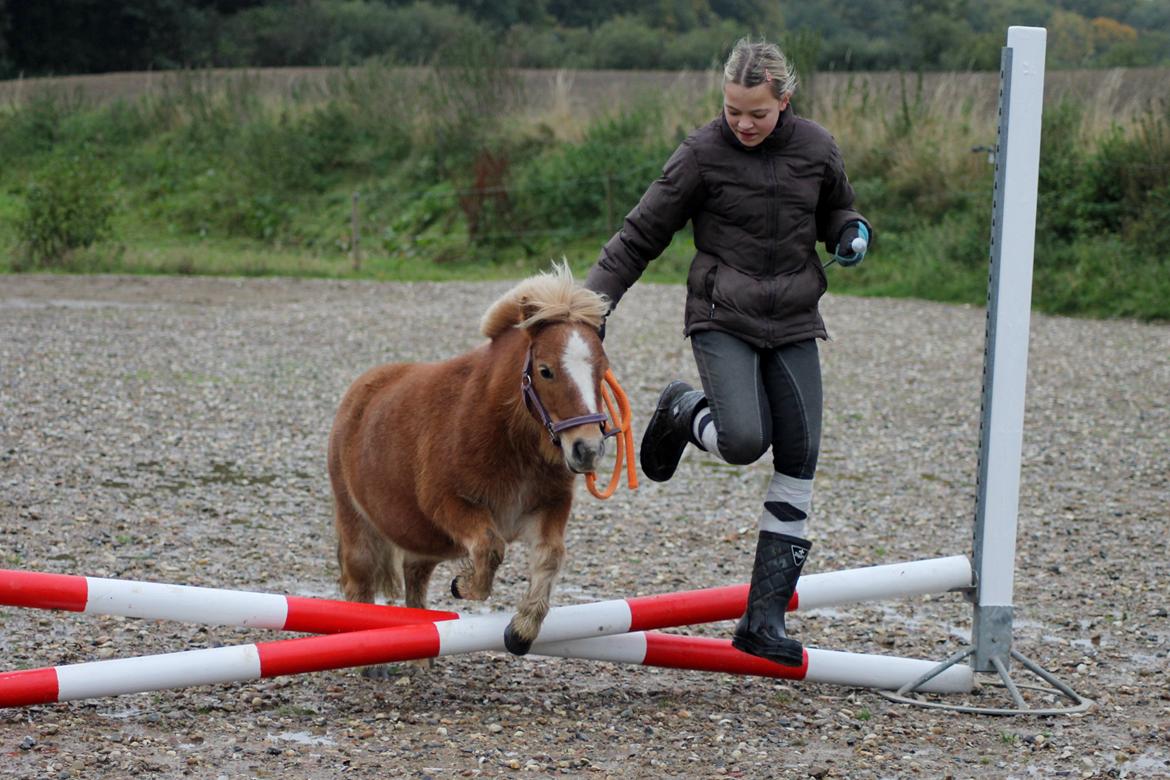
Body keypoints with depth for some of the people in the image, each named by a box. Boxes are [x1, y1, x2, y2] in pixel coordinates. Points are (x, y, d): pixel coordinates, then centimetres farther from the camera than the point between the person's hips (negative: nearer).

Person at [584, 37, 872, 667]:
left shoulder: (815, 149, 1)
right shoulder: (703, 154, -8)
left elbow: (835, 212, 20)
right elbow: (641, 235, -3)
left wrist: (851, 232, -4)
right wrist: (593, 301, -9)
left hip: (794, 324, 4)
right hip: (723, 319, -4)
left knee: (798, 466, -3)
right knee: (743, 441, -26)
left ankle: (765, 620, 2)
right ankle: (682, 413, 13)